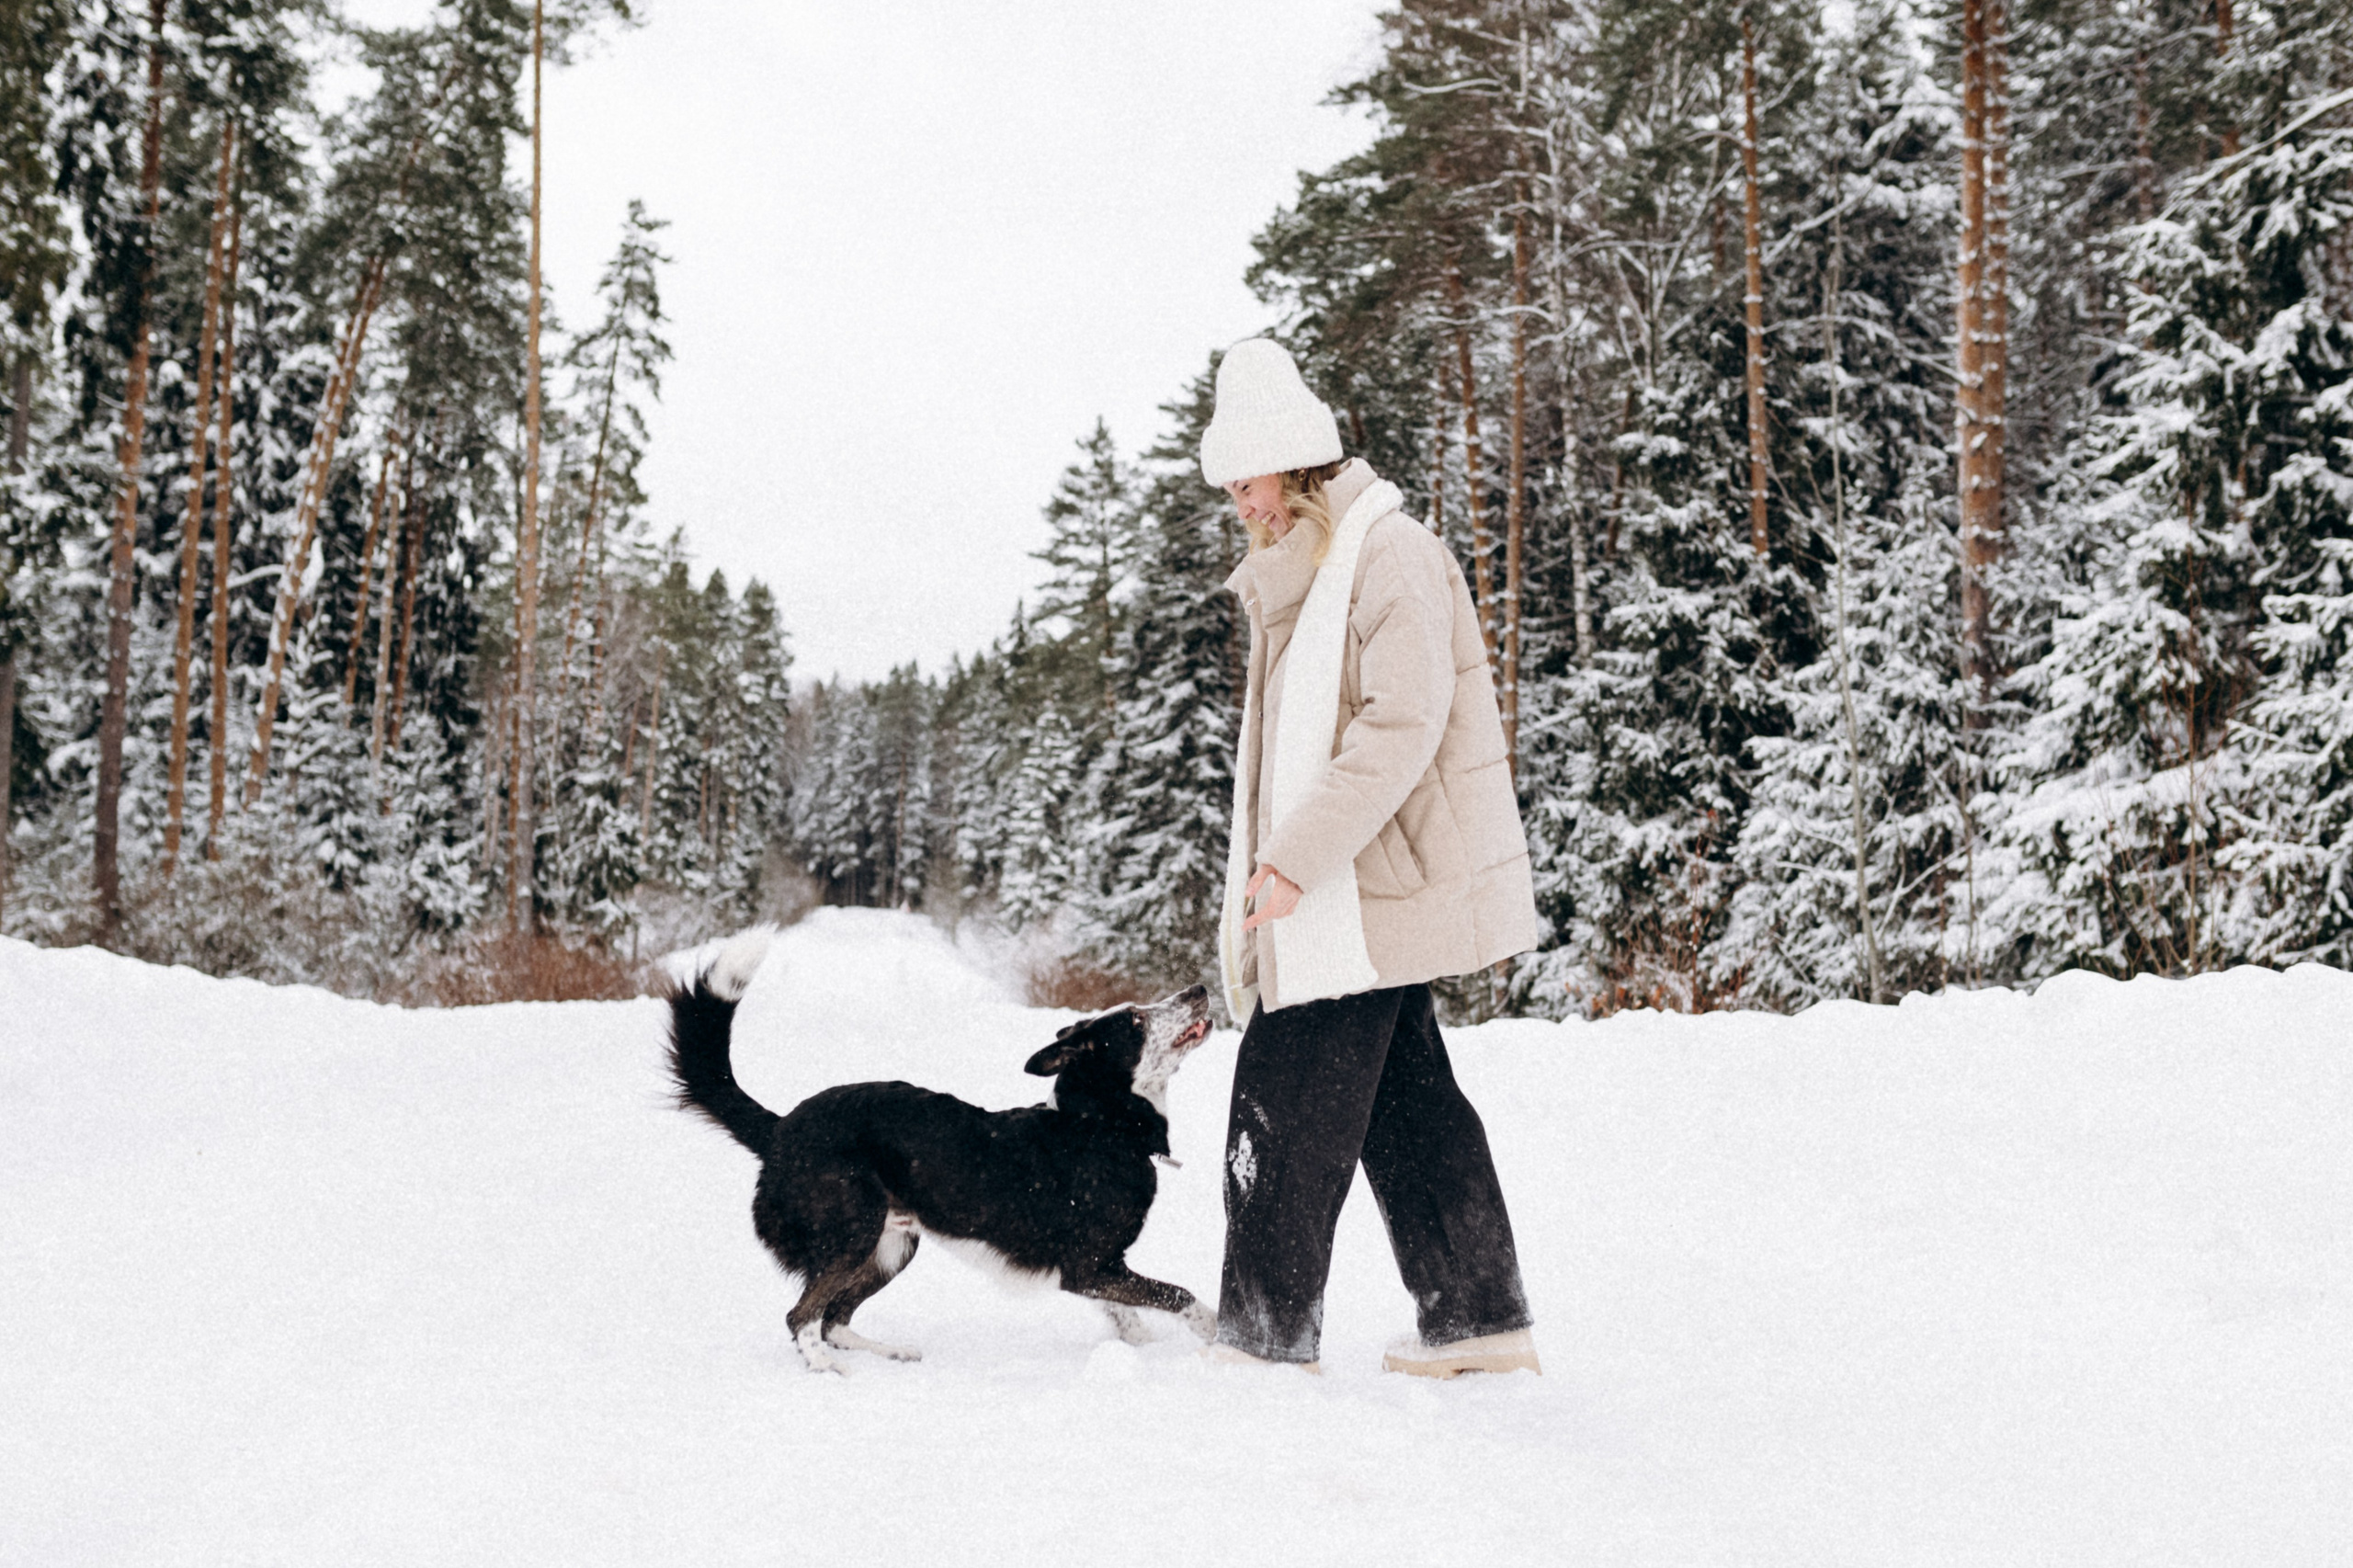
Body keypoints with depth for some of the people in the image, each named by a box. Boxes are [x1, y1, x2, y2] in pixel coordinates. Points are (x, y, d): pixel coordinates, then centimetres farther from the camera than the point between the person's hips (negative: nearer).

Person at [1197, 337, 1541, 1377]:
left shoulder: (1391, 556, -12)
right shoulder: (1297, 578, 19)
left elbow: (1401, 726, -21)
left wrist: (1297, 857, -24)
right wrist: (1279, 864, 13)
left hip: (1372, 892, -10)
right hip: (1328, 892, 10)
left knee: (1286, 1110, -6)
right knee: (1403, 1105, 12)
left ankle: (1265, 1334, 3)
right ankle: (1480, 1320, 19)